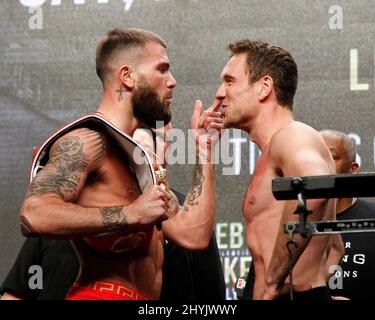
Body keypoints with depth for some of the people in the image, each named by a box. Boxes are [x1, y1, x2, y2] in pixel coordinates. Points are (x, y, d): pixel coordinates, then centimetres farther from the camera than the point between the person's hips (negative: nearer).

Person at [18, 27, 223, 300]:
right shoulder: (87, 140, -8)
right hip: (104, 295, -8)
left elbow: (193, 235, 12)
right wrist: (130, 214, -21)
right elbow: (34, 215, -24)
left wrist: (204, 150, 14)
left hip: (146, 300, 8)